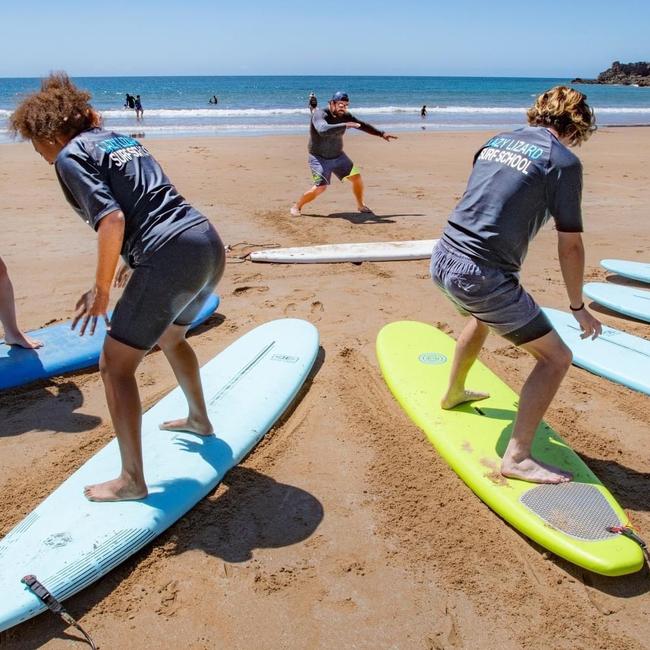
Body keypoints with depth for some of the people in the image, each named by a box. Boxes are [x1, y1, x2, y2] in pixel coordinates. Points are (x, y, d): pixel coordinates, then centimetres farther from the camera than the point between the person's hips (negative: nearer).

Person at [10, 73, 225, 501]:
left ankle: (132, 480, 13)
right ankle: (199, 420, 50)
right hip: (209, 245, 9)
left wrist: (101, 291, -4)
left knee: (116, 365, 6)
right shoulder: (121, 140, 24)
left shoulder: (70, 155, 0)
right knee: (169, 337, 33)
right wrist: (133, 264, 30)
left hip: (172, 260, -9)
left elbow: (112, 220, -14)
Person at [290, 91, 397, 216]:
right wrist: (345, 125, -45)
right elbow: (323, 130, -43)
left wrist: (382, 134, 6)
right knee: (320, 187, -18)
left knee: (356, 177, 1)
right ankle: (296, 206, 1)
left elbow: (362, 125, 9)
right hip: (319, 158, -6)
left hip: (338, 156, 6)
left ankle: (360, 205, 23)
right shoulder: (319, 114, -22)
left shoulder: (345, 116, -4)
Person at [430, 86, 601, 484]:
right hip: (482, 276, -8)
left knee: (483, 316, 38)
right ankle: (517, 458, 4)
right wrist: (578, 307, 9)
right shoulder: (563, 161, -5)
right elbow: (570, 245, -4)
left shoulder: (498, 141, 15)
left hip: (443, 258, 8)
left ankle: (453, 393, 55)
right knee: (556, 358, 6)